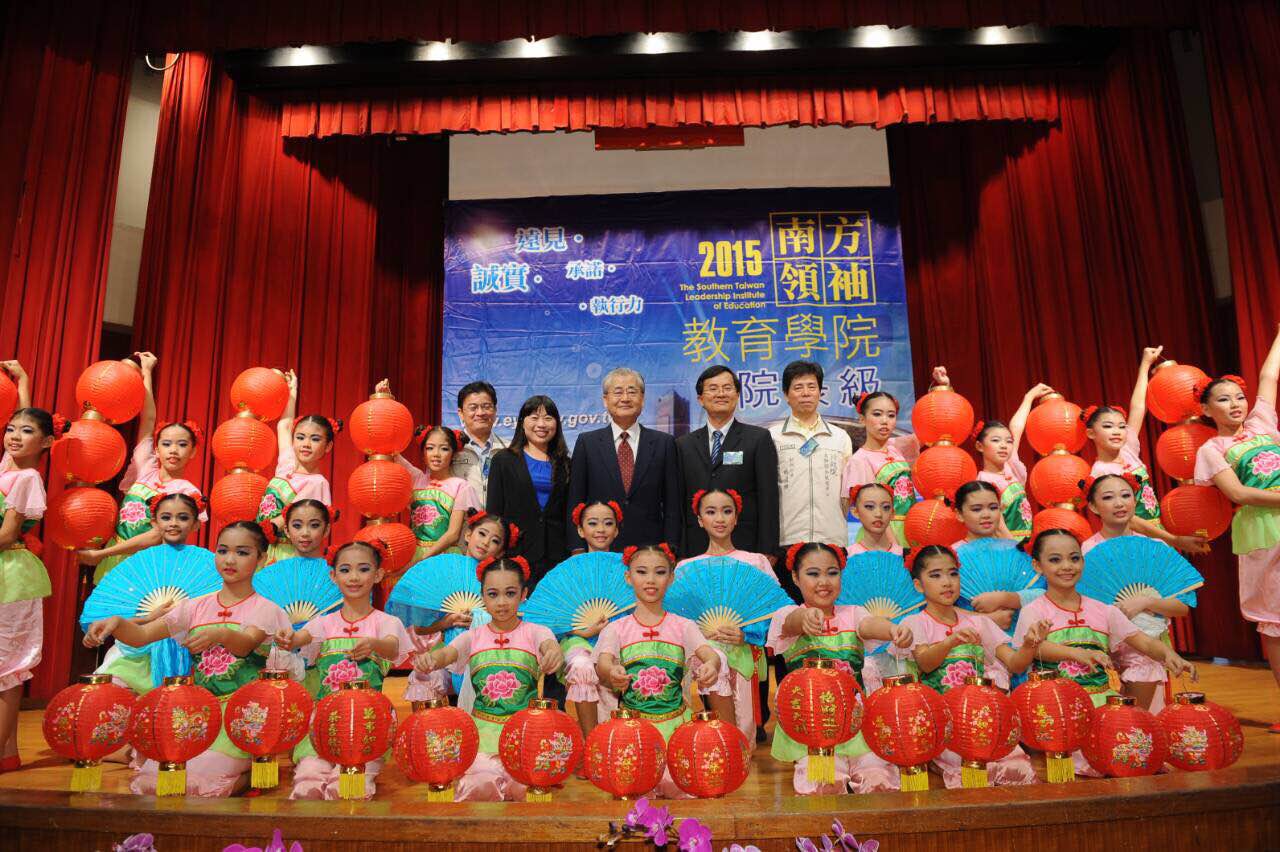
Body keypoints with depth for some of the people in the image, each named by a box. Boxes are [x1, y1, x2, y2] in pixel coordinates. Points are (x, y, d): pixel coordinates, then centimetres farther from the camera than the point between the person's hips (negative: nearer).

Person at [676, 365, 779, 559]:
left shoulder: (759, 439, 3)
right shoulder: (684, 444, 10)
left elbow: (768, 498, -1)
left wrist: (768, 551, -7)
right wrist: (678, 556, 3)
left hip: (745, 550, -2)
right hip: (696, 550, 2)